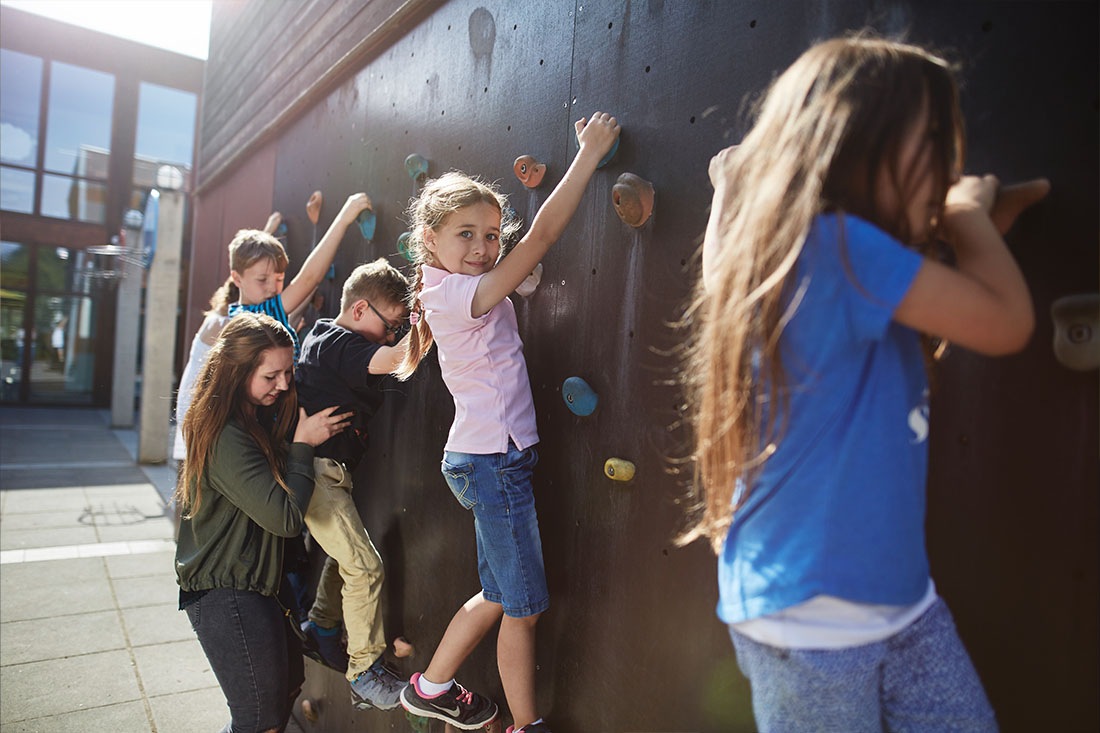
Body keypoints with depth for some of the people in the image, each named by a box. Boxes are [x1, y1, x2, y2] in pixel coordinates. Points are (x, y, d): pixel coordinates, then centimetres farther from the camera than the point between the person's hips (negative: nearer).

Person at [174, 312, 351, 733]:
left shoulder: (258, 417, 7)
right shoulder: (227, 438, -24)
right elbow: (286, 517, -26)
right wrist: (304, 444, -18)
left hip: (255, 585, 10)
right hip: (227, 594, -10)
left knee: (287, 688, 21)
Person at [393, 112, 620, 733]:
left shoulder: (449, 292, 6)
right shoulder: (463, 295, -20)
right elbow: (543, 235, -23)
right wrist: (589, 153, -17)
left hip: (483, 458, 10)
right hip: (494, 462, -10)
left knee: (500, 596, 22)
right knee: (525, 605, 7)